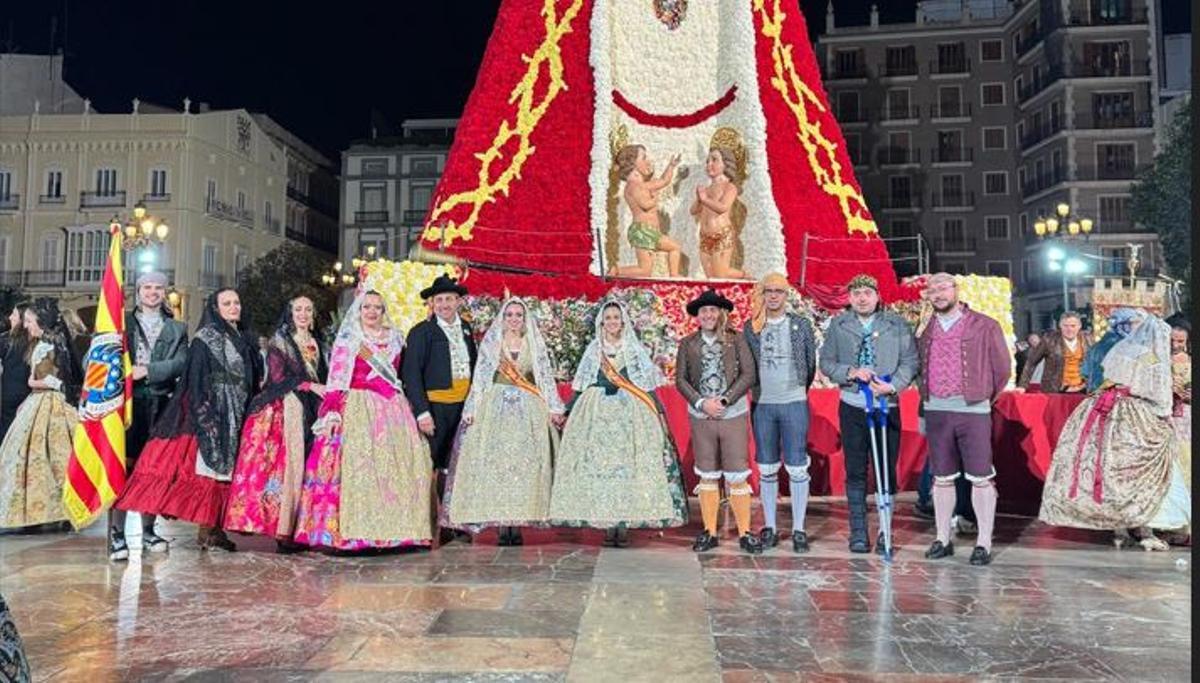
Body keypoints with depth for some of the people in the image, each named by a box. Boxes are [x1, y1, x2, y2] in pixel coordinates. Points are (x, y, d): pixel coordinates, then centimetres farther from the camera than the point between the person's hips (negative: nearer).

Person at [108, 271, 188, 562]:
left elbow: (180, 362, 0)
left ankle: (148, 530, 13)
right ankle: (117, 533, -5)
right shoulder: (123, 321, 13)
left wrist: (147, 371, -12)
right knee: (123, 466, -8)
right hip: (128, 402, -2)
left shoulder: (177, 328, 15)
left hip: (161, 404, 2)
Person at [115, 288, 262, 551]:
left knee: (227, 468, 3)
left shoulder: (246, 339, 16)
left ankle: (214, 526, 7)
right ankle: (207, 529, -4)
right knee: (209, 467, -7)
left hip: (237, 417, 6)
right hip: (212, 414, -6)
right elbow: (195, 381, -8)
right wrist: (205, 417, -15)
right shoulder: (205, 339, -2)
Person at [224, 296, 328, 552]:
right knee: (286, 464, -11)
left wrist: (326, 393, 0)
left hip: (309, 411, 5)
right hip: (283, 410, -5)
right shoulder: (279, 341, 5)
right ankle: (282, 530, -10)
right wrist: (310, 386, -12)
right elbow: (278, 377, -6)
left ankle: (298, 526, -1)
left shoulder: (317, 344, 20)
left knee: (305, 466, -2)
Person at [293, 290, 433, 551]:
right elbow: (336, 380, -4)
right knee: (356, 464, -10)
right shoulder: (347, 340, 3)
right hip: (358, 409, -4)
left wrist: (414, 411, 17)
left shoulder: (394, 340, 16)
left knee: (396, 466, 0)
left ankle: (392, 528, 6)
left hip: (393, 411, 5)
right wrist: (332, 412, -16)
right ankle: (352, 531, -7)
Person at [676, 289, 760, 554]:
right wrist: (702, 403, -10)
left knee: (737, 476, 0)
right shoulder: (687, 344, 6)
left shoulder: (737, 339, 1)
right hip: (701, 416, 2)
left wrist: (724, 400, -13)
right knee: (707, 476, 9)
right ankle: (709, 532, 17)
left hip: (733, 414, -2)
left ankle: (745, 533, 10)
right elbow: (680, 379, 3)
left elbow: (749, 374, -5)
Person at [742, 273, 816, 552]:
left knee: (797, 468, 0)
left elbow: (811, 362, 7)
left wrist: (798, 389, 11)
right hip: (762, 405, 2)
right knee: (767, 469, 9)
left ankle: (799, 529, 8)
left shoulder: (801, 325, 3)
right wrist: (757, 389, 8)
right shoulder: (751, 327, 6)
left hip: (794, 404, -2)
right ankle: (769, 526, 18)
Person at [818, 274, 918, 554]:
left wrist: (893, 386, -15)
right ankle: (858, 531, 13)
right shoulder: (838, 325, 6)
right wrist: (850, 372, -12)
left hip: (887, 405, -1)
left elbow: (910, 361, 0)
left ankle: (885, 532, 12)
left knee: (887, 470, 2)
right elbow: (826, 362, 6)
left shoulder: (897, 325, 3)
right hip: (853, 407, 1)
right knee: (856, 471, 5)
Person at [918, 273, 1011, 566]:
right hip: (936, 410, 4)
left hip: (973, 410, -4)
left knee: (980, 478, -1)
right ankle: (943, 539, 19)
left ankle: (984, 543, 7)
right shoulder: (927, 332, 11)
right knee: (942, 478, 9)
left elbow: (1002, 369, 4)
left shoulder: (984, 326, 0)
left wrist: (984, 398, 8)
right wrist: (923, 410, 10)